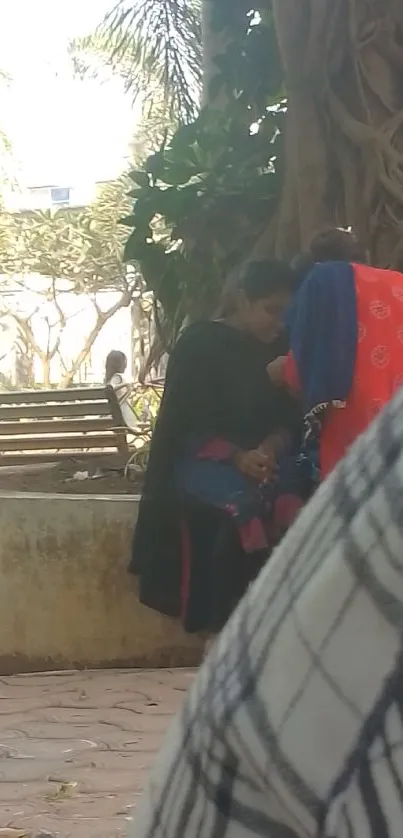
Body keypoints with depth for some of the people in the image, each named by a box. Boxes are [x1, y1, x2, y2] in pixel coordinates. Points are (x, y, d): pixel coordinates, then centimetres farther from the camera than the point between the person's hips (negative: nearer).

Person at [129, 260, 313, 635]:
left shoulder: (280, 349, 12)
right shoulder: (199, 345, -2)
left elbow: (290, 418, 10)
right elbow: (185, 426, -6)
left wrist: (273, 446, -14)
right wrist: (237, 457, -21)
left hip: (265, 458, 4)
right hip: (204, 460, -4)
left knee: (294, 505, -31)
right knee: (241, 509, -37)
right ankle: (227, 622, -27)